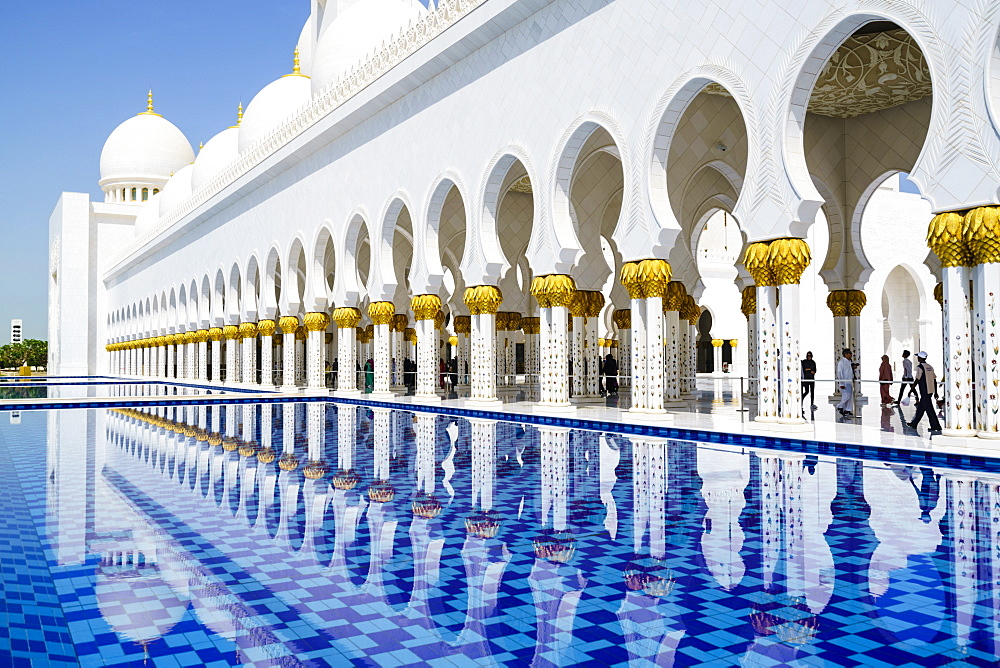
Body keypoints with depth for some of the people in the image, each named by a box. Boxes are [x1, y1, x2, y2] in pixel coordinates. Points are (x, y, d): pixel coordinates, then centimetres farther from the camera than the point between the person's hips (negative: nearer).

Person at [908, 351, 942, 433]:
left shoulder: (920, 367, -11)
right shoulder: (930, 367, 13)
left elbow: (917, 380, -16)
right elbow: (935, 380, 13)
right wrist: (935, 392, 17)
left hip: (925, 392, -8)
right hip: (931, 390, 8)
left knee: (929, 409, -5)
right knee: (920, 408, 15)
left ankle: (936, 426, -6)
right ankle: (914, 423, 22)